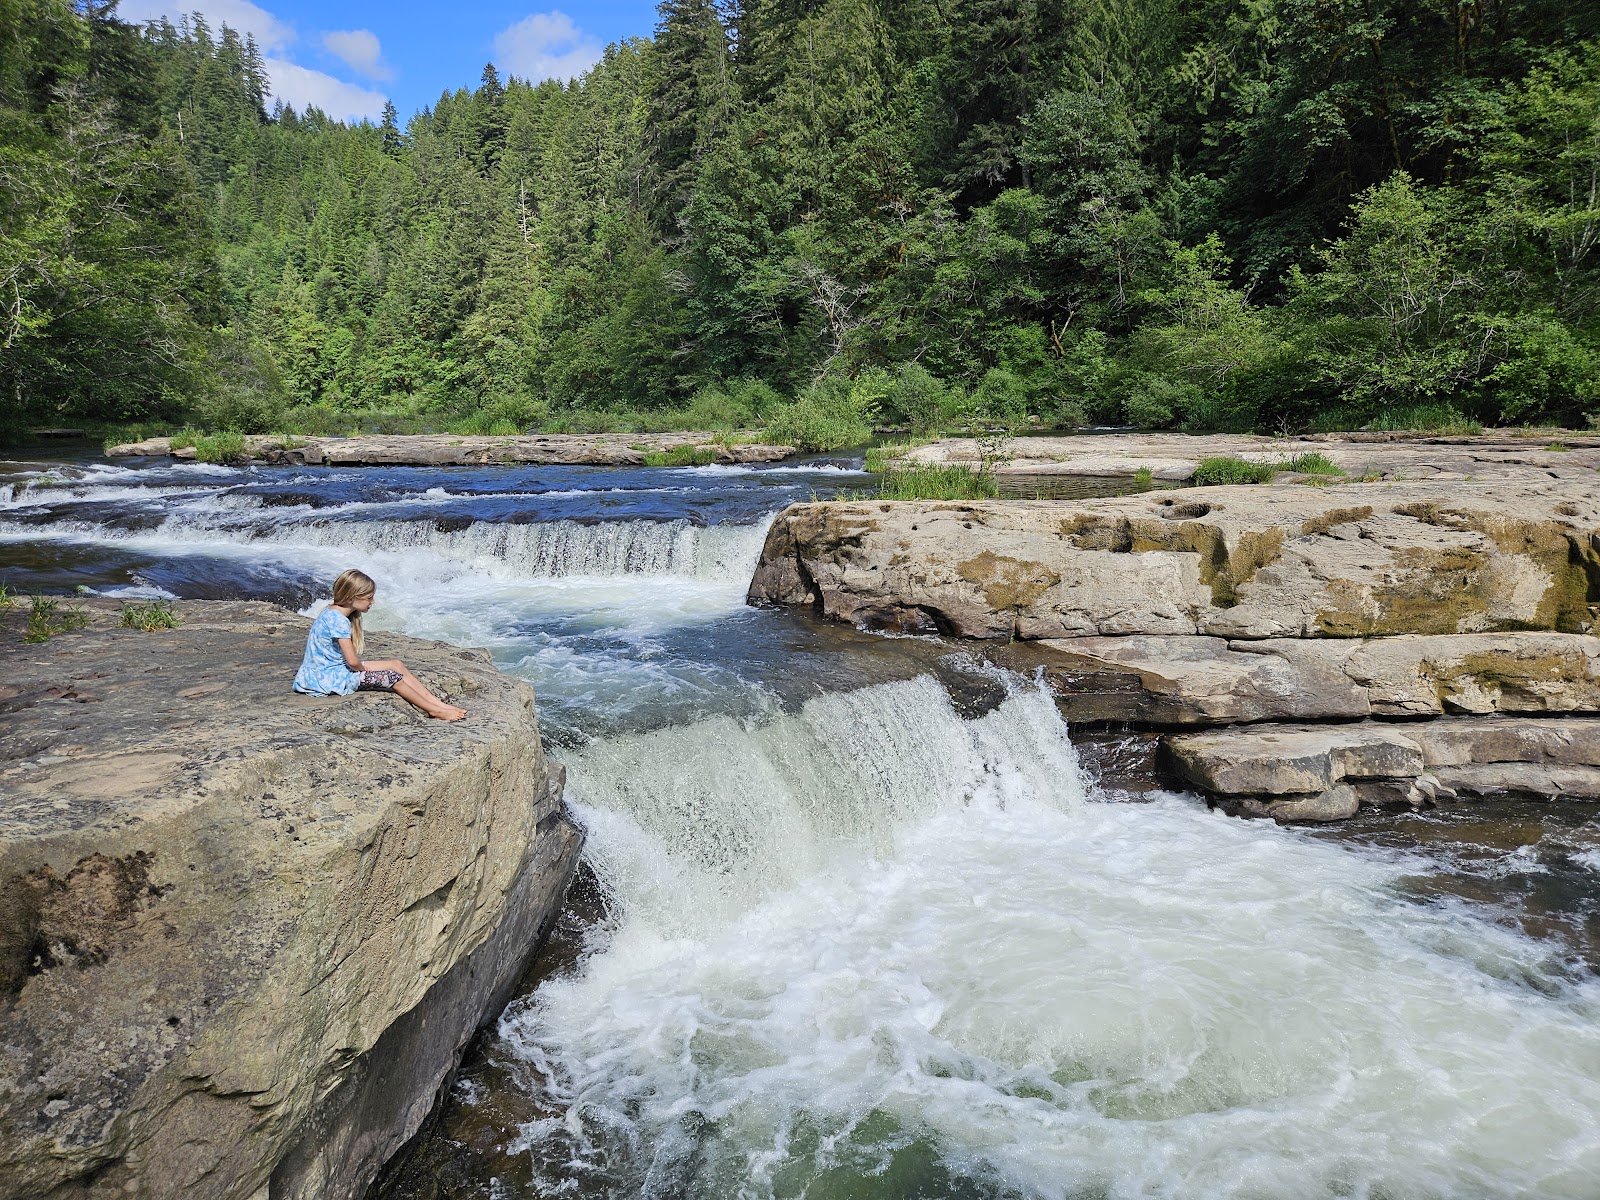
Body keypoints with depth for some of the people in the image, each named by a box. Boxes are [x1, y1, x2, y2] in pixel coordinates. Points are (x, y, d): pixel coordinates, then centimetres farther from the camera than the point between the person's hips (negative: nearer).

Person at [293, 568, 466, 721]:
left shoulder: (332, 613, 7)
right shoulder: (338, 620, -23)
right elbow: (353, 661, -23)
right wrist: (365, 670, -3)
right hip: (329, 679, -10)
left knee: (397, 664, 2)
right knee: (391, 677, -15)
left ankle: (439, 703, -2)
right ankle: (435, 711, -7)